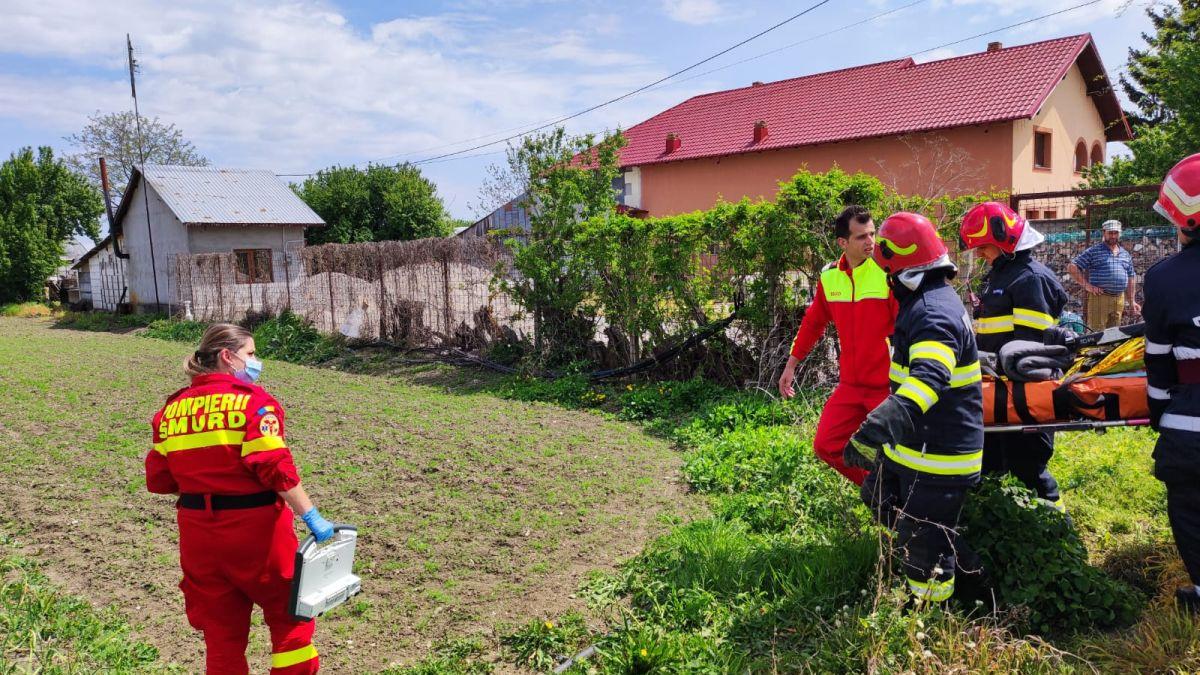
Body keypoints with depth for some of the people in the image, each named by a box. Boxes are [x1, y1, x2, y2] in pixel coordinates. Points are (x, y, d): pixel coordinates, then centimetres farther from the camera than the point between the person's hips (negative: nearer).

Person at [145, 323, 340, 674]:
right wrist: (312, 517, -19)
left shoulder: (172, 408, 5)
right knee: (289, 613, 14)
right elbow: (276, 468, -21)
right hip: (254, 528, -5)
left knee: (221, 630, 18)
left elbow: (158, 480, 5)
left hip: (198, 533, 5)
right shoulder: (251, 399, -13)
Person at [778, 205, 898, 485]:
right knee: (827, 446, 8)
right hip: (851, 385, 6)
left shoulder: (890, 271, -12)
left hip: (889, 385, -5)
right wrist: (791, 365, 20)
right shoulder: (829, 276, 4)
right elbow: (813, 322, 16)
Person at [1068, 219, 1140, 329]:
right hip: (1099, 297, -6)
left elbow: (1130, 278, 23)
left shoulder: (1126, 254, 18)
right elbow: (1072, 267, -6)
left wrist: (1131, 301, 18)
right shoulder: (1093, 252, 0)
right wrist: (1087, 285, -11)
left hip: (1120, 299, 6)